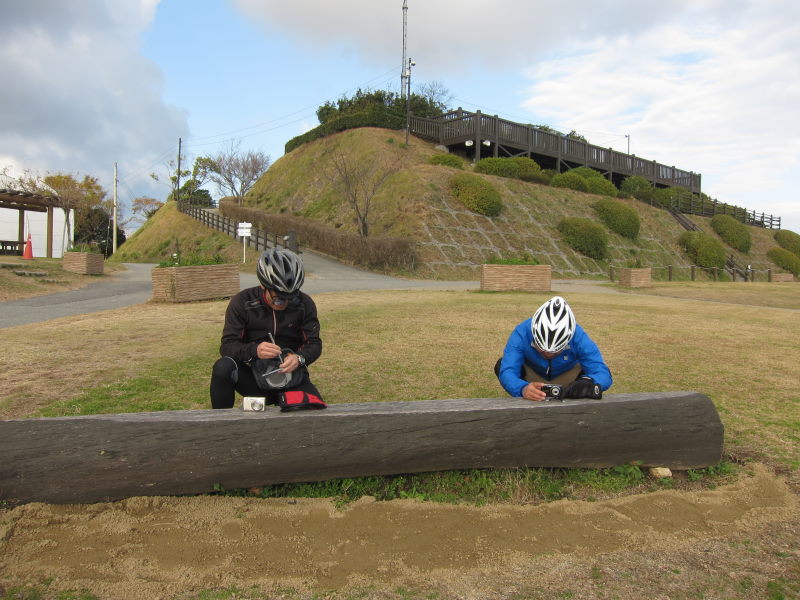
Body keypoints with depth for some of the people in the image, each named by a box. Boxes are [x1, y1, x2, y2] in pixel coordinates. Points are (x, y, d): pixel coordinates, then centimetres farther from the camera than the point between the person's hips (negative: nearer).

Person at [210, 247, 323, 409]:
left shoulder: (304, 304, -3)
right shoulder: (242, 302, -7)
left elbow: (314, 343, 0)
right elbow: (227, 346, -12)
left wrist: (299, 358, -24)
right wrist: (254, 350, -33)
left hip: (290, 373, 1)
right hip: (254, 375, 0)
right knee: (222, 367, -32)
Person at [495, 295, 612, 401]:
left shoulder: (578, 337, -32)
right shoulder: (522, 333, -35)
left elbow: (602, 373, -36)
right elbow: (506, 372, -45)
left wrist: (589, 383, -62)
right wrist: (523, 388, -68)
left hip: (566, 377, 1)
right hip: (532, 377, -1)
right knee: (501, 365, -30)